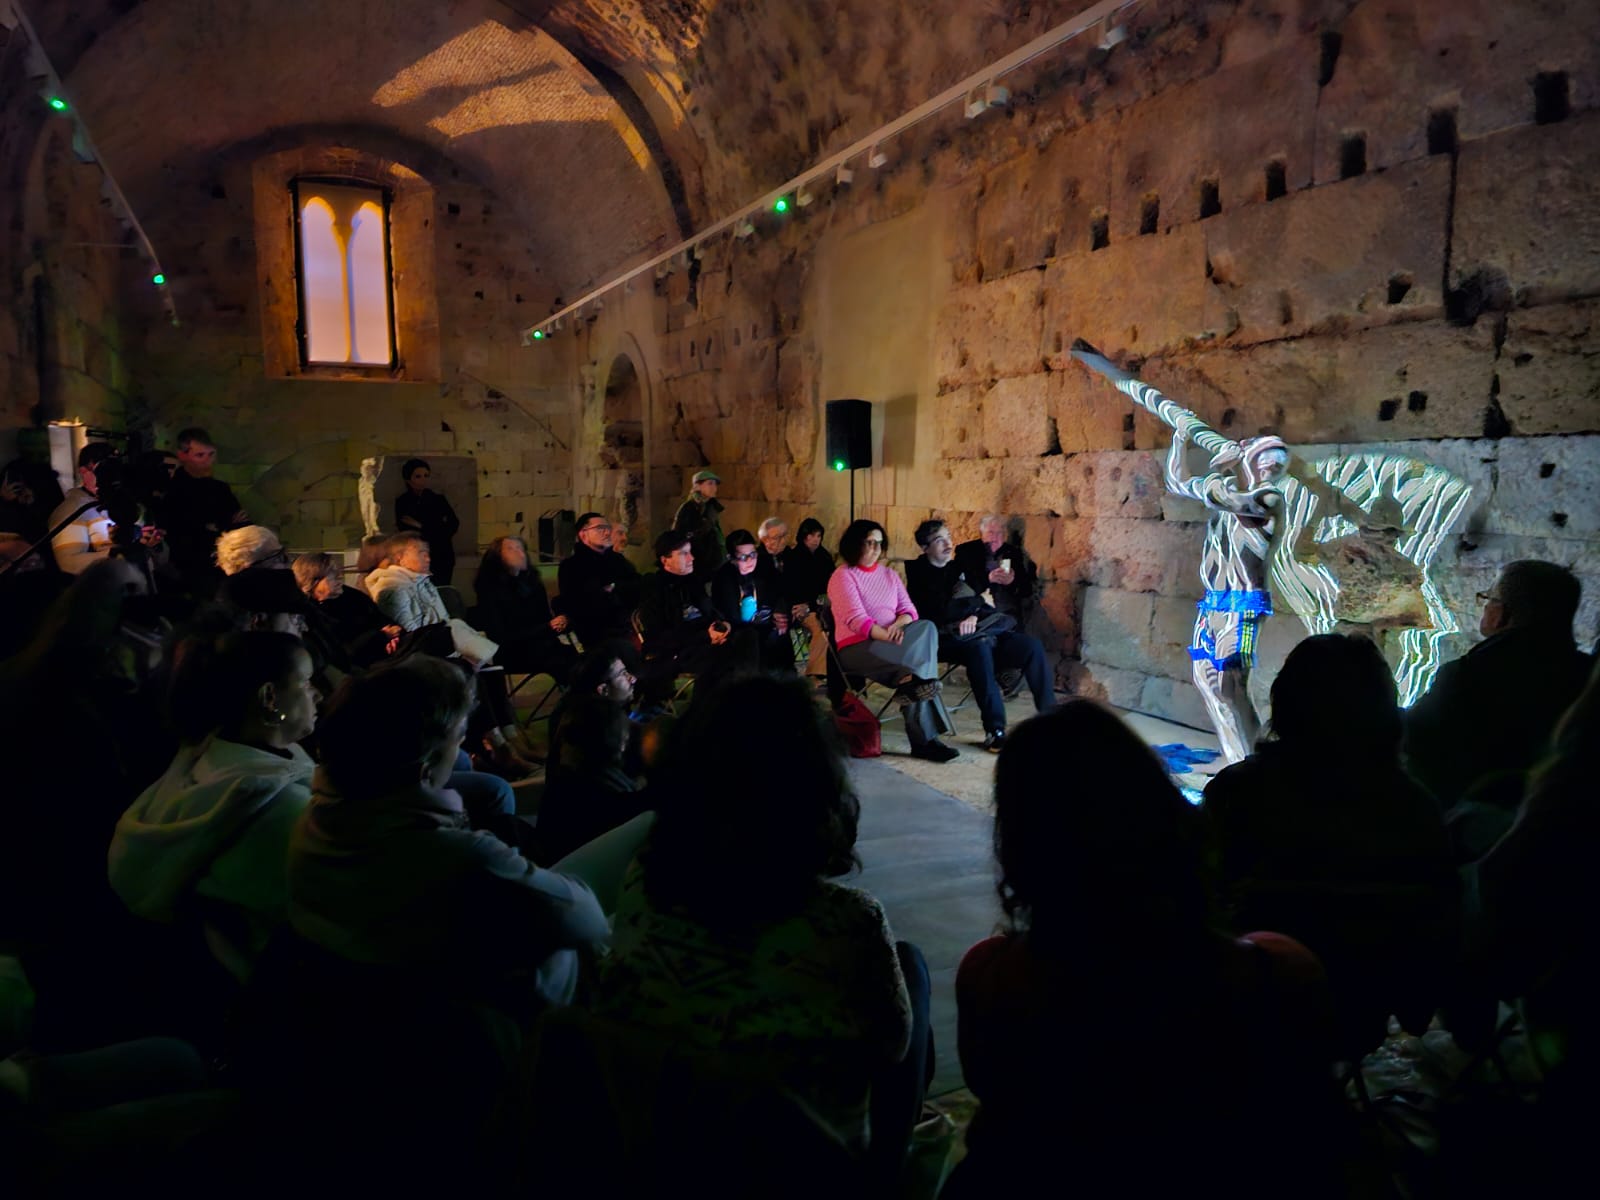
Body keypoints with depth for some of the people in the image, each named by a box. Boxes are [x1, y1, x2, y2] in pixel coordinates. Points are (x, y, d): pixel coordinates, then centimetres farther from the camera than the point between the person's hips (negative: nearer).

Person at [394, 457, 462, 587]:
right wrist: (437, 530, -5)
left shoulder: (438, 500, 7)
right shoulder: (402, 502, 5)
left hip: (441, 557, 1)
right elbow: (405, 531, -3)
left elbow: (453, 526, -3)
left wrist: (421, 526, -6)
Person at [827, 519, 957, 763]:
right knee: (918, 668, -31)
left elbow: (909, 610, 10)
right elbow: (857, 620, -15)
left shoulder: (889, 574, 18)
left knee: (926, 627, -27)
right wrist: (890, 637, -26)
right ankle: (925, 739, -31)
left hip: (889, 645, 6)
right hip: (857, 648, -6)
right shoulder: (843, 576, -2)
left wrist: (899, 625, -14)